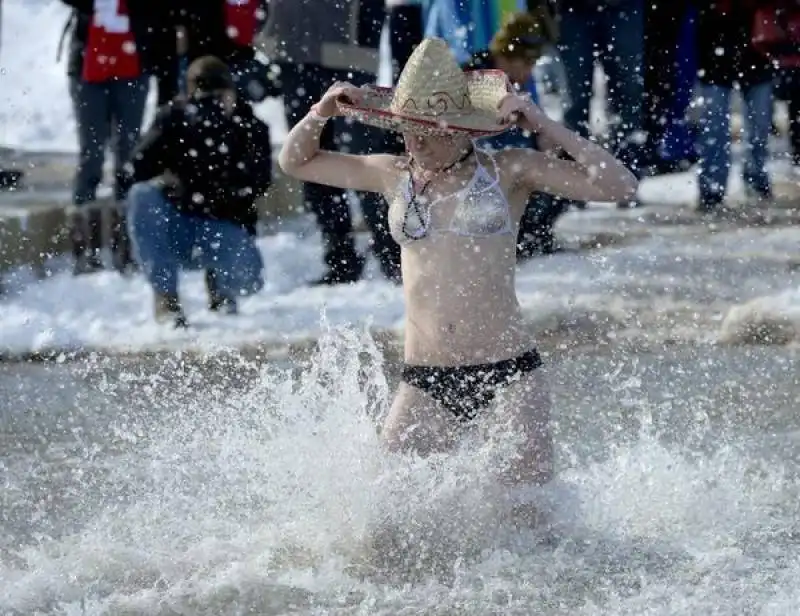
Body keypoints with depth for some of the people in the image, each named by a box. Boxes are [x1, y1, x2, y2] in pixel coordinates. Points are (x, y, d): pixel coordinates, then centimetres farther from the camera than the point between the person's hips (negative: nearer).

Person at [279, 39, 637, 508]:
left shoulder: (510, 171, 1)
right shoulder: (395, 176, 10)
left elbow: (620, 187, -7)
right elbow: (295, 161, 23)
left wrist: (544, 126, -11)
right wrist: (323, 111, 4)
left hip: (509, 375, -3)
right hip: (425, 383, 3)